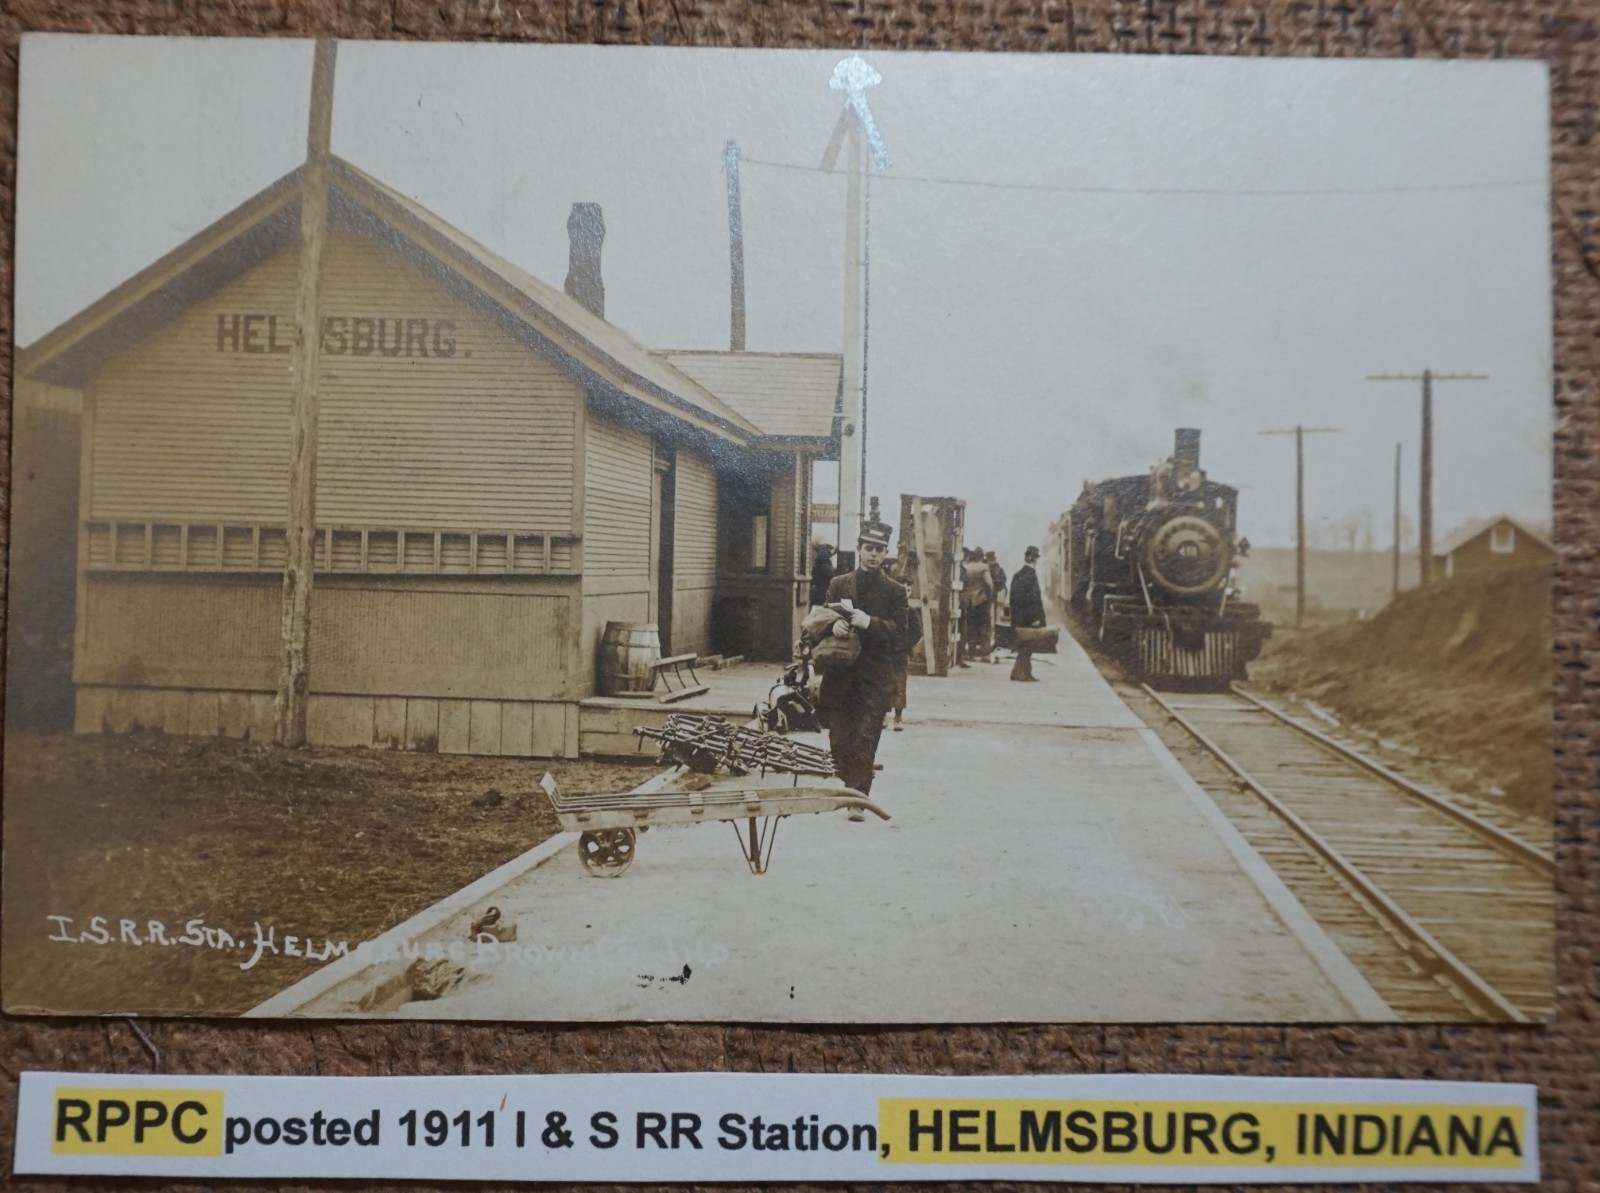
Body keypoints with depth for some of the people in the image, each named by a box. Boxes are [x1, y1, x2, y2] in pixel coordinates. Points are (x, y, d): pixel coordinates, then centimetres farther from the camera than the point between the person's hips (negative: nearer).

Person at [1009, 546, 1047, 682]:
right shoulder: (1030, 575, -15)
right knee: (1027, 646, -2)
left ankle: (1018, 672, 18)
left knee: (1023, 646, 15)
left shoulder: (1017, 574, 11)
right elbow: (1033, 597, -19)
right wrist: (1036, 617, -16)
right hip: (1029, 618, -8)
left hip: (1018, 618, 8)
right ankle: (1023, 674, 0)